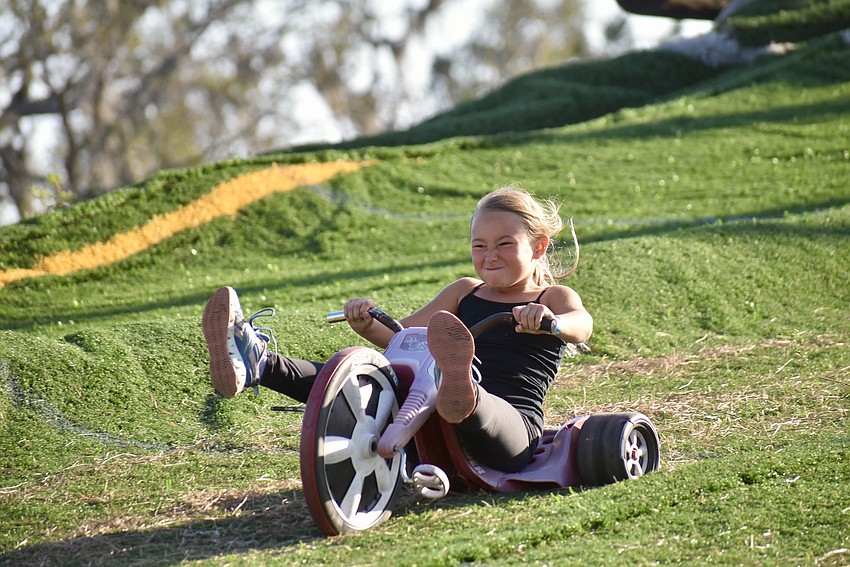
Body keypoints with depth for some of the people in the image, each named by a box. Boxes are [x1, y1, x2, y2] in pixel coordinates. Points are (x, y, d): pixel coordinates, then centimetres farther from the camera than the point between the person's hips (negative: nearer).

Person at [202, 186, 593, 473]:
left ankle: (461, 395, -77)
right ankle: (256, 365, -29)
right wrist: (367, 325, -3)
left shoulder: (554, 297, 11)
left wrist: (548, 320, -37)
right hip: (440, 434, 6)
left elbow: (580, 325, -13)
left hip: (511, 426, -6)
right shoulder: (465, 292, 26)